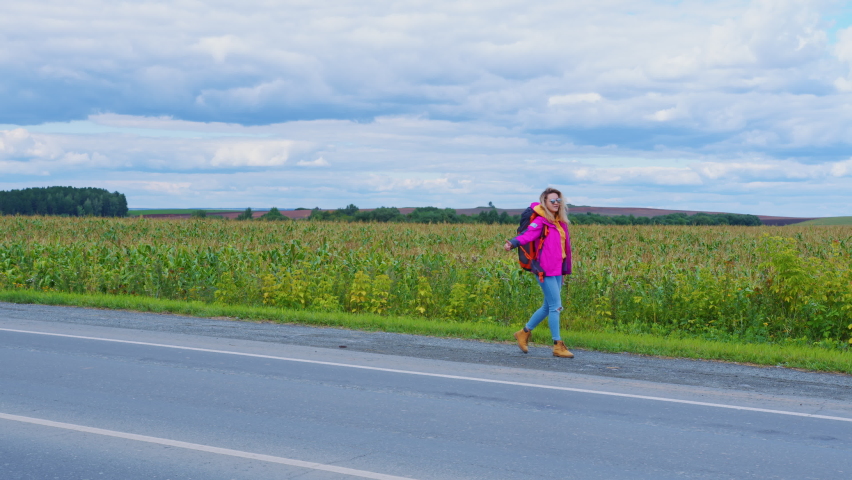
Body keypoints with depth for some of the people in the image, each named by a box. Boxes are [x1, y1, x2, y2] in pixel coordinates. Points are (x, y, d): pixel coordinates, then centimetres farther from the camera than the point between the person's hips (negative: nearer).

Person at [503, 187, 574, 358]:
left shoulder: (561, 221, 13)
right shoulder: (540, 221, -11)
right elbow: (528, 234, -28)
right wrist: (512, 243, -47)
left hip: (557, 270, 8)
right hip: (545, 270, -8)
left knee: (548, 306, 15)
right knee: (555, 306, -7)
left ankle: (525, 332, 31)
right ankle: (558, 346, 0)